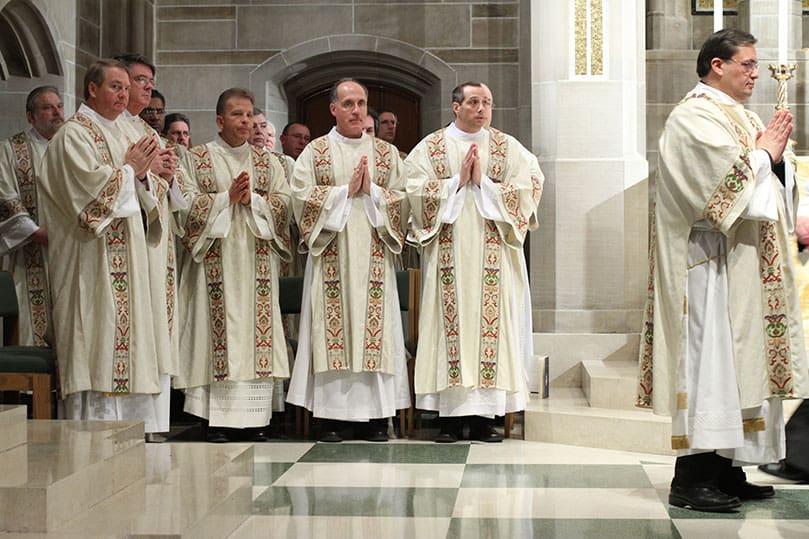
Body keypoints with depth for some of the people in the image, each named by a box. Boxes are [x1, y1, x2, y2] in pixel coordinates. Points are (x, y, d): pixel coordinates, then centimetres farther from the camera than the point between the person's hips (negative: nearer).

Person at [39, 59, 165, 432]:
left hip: (122, 259, 9)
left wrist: (142, 172, 1)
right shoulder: (74, 135, -7)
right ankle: (94, 424, -8)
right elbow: (90, 185, -20)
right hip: (92, 261, -9)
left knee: (121, 337, 8)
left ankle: (131, 424, 11)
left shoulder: (119, 133, 19)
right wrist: (128, 169, -7)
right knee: (96, 338, -11)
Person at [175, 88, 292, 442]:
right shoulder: (197, 159, 6)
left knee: (257, 329, -2)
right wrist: (227, 197, -12)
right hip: (215, 259, -3)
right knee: (219, 330, -8)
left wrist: (253, 199, -9)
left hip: (257, 259, 3)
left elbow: (284, 201, 6)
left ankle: (255, 416, 1)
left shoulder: (266, 161, 16)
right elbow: (188, 203, -4)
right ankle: (219, 417, -6)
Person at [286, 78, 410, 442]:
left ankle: (375, 415, 2)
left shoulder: (386, 153, 13)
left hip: (374, 258, 2)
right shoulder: (314, 152, 8)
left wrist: (371, 190, -9)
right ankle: (332, 415, -1)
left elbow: (402, 200, 6)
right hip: (331, 257, -1)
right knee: (332, 329, -5)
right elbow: (302, 196, -4)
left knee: (374, 327, -2)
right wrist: (346, 190, -9)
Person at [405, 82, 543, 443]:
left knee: (491, 324, -4)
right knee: (450, 325, -4)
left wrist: (483, 182, -8)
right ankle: (449, 416, -1)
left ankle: (485, 416, 0)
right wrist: (458, 180, -8)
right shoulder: (430, 147, 8)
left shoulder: (509, 148, 10)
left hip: (493, 258, 1)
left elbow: (527, 190, -1)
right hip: (448, 255, -1)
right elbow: (415, 190, -3)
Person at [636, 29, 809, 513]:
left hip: (748, 264, 10)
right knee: (710, 360, -12)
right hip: (712, 263, -10)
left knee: (742, 362, 8)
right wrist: (765, 154, -5)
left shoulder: (744, 118, 20)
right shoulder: (694, 117, -9)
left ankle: (726, 470, 12)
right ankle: (692, 477, -10)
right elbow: (728, 178, -21)